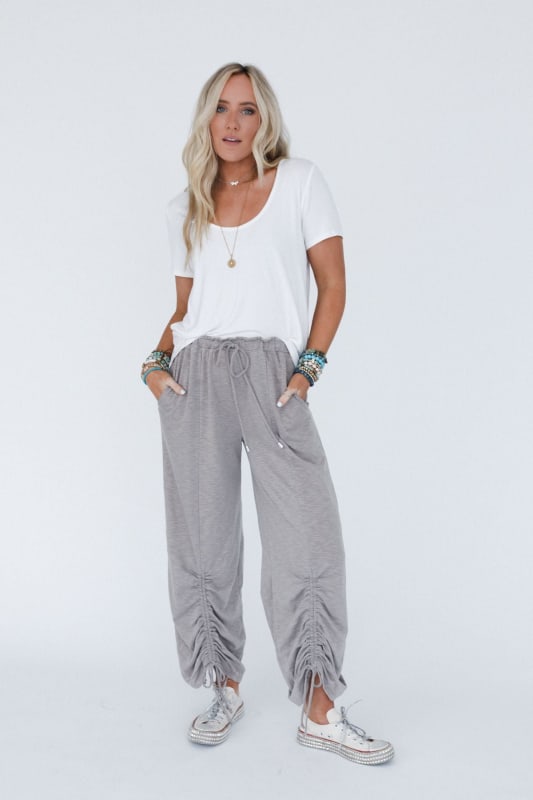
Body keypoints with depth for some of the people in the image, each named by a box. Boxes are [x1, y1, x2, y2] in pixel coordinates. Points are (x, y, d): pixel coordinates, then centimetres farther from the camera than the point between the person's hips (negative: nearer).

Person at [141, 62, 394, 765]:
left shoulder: (300, 182, 7)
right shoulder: (185, 208, 17)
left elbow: (332, 286, 3)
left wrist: (309, 367, -8)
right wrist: (158, 359, 2)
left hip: (272, 372, -3)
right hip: (195, 377, 3)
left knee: (307, 536, -8)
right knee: (203, 538, 4)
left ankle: (320, 712, 4)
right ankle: (225, 691, 21)